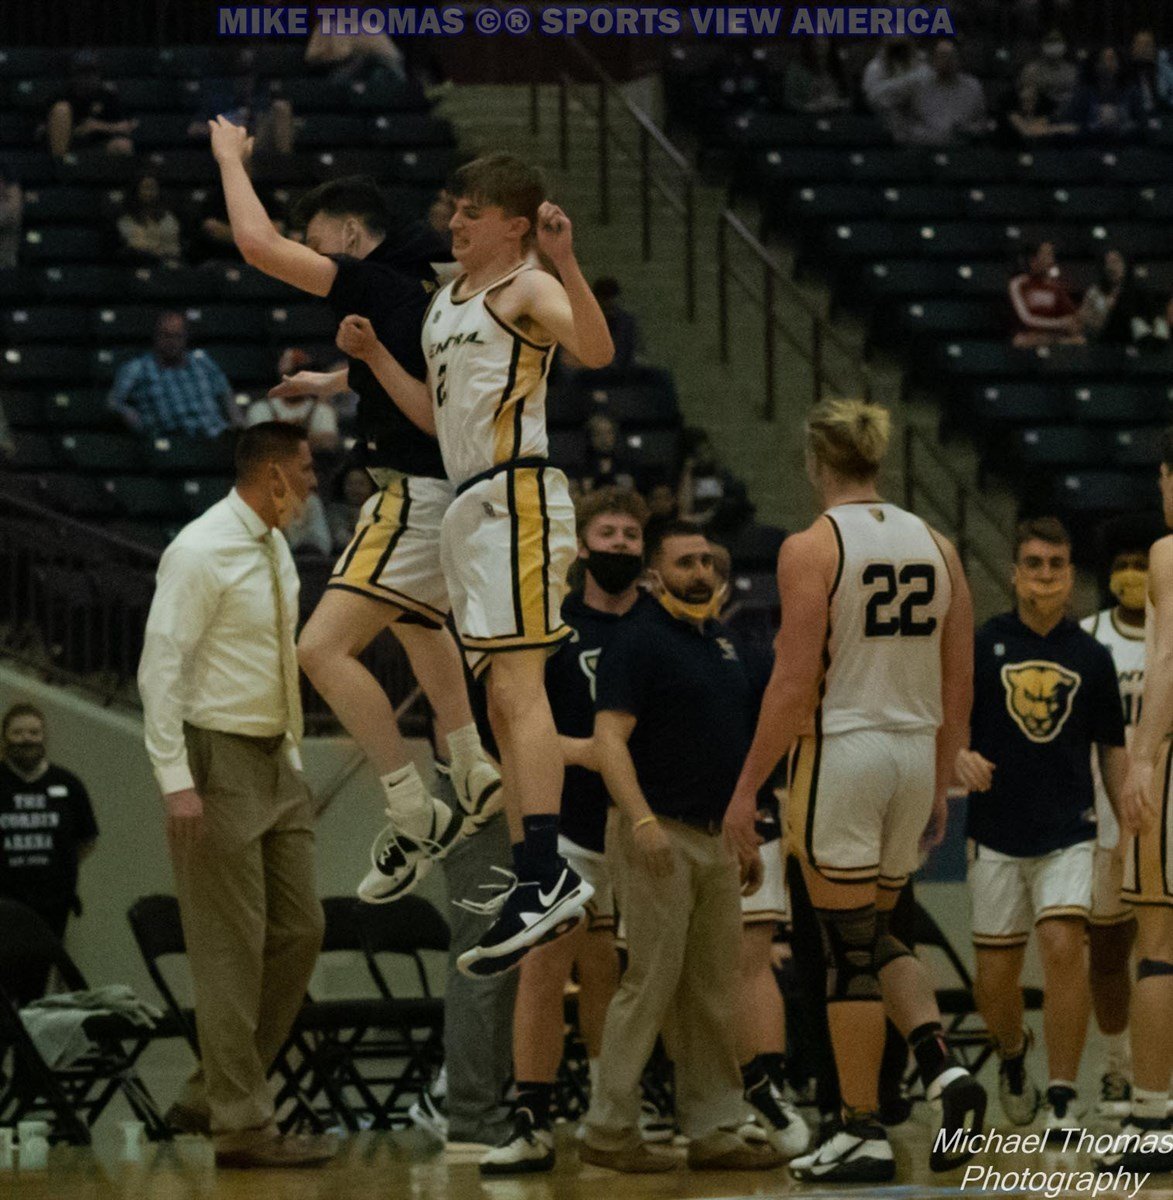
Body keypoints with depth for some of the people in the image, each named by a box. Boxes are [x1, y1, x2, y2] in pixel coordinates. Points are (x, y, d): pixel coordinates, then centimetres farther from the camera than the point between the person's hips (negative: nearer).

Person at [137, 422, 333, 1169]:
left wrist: (294, 758, 17)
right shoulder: (202, 552, -14)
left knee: (299, 931, 9)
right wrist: (177, 780, -23)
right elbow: (161, 667, -18)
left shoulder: (276, 551, 13)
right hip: (218, 761, -9)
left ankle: (211, 1098, 17)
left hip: (274, 763, 9)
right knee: (232, 948, -6)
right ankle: (242, 1126, -1)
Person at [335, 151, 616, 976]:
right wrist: (373, 355, 17)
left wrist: (565, 262, -34)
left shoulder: (527, 290, -6)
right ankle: (539, 876, 19)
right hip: (471, 504, 10)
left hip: (516, 497, -10)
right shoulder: (445, 301, 21)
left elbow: (597, 351, -25)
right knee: (503, 698, 12)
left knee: (518, 686, -18)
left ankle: (544, 882, -25)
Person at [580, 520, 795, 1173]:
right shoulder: (638, 642, -9)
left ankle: (714, 1131, 13)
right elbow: (610, 737, -17)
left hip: (719, 839, 8)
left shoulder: (723, 639, 16)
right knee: (652, 982, -9)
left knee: (715, 991, 8)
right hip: (661, 836, -8)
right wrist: (642, 819, -28)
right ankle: (610, 1130, -3)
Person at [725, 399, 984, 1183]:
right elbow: (959, 686, 9)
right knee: (879, 934, 20)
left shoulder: (812, 549, -10)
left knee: (849, 949, 1)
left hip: (841, 751, -6)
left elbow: (795, 685, -14)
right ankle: (945, 1070, 0)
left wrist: (747, 788, -9)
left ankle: (865, 1135, 4)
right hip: (914, 753, 6)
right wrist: (941, 786, 18)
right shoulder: (937, 546, 7)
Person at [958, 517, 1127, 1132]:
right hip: (997, 831, 0)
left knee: (1064, 946, -18)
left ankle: (1063, 1097, -12)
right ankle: (1011, 1055, 37)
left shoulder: (1092, 657, 7)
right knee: (996, 971, 5)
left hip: (1069, 832, 0)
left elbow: (1112, 748, 13)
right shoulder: (981, 645, 1)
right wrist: (961, 759, -19)